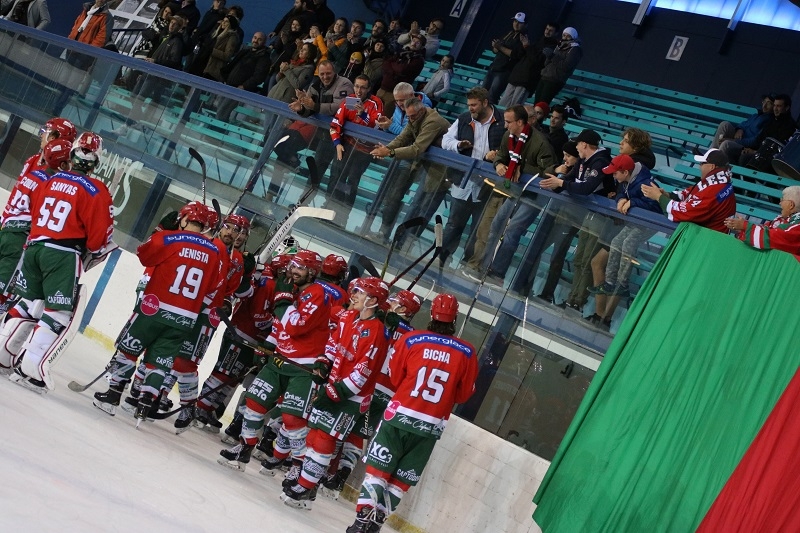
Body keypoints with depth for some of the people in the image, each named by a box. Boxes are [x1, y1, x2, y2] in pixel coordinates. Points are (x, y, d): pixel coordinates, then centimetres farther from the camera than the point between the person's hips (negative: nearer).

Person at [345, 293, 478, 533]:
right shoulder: (467, 353, -5)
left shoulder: (411, 339, -7)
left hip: (400, 415, -1)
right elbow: (464, 394, 6)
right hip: (431, 426, 1)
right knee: (402, 479, 11)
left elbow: (394, 376, 5)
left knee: (378, 469, 5)